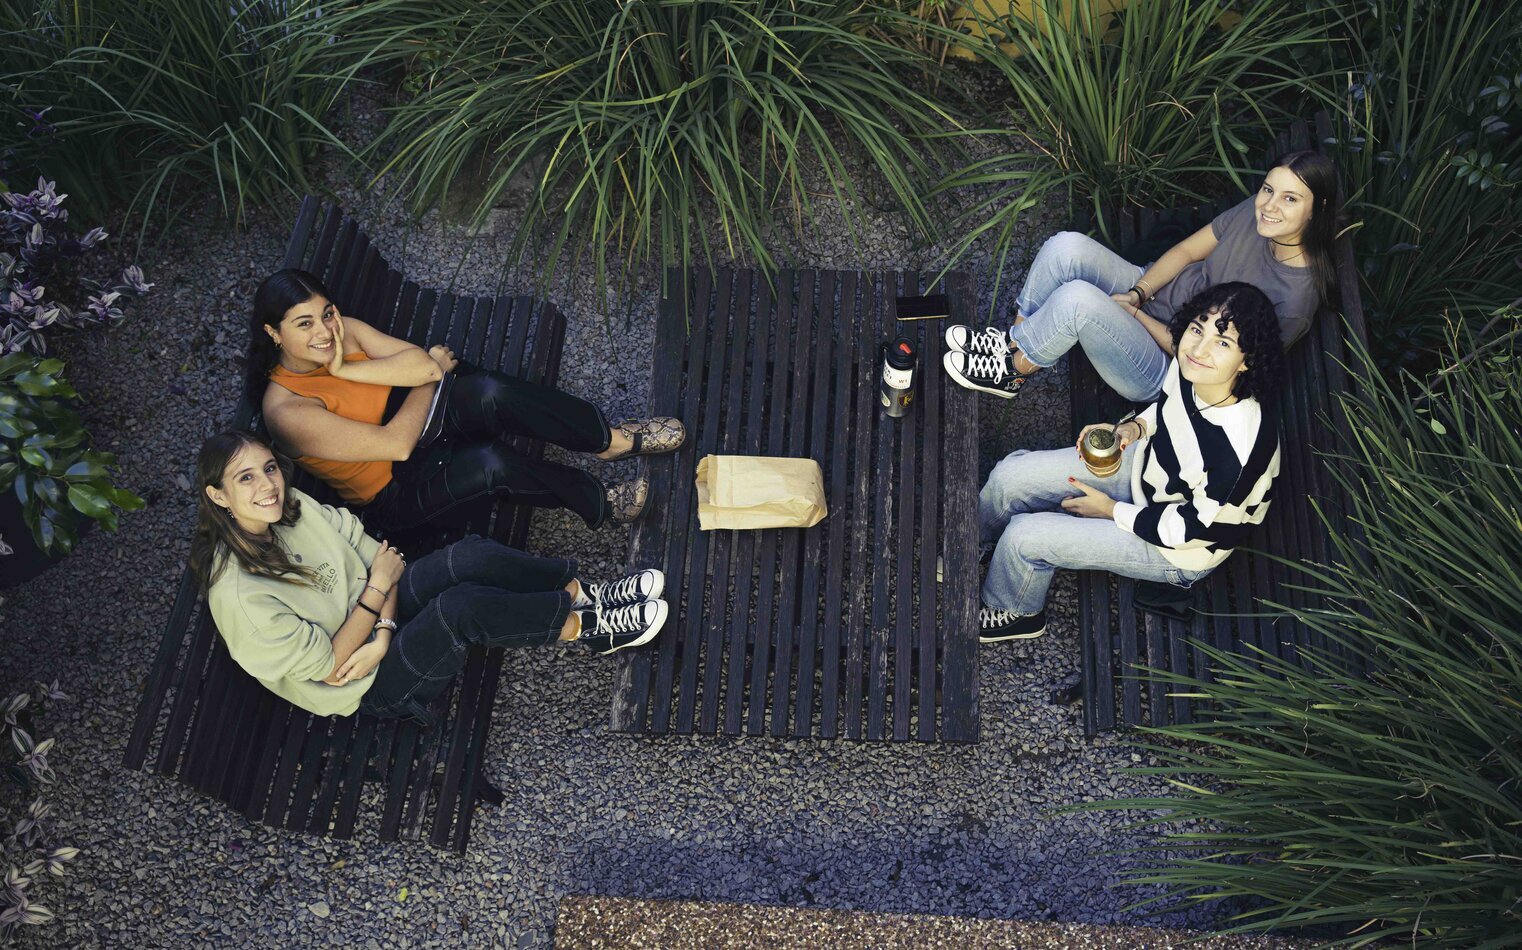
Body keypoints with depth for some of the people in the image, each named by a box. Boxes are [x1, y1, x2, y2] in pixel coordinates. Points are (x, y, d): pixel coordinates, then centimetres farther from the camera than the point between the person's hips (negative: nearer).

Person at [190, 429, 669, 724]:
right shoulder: (236, 594, -26)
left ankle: (580, 592, -5)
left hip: (376, 617, 7)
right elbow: (331, 667, -21)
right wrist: (378, 587, -17)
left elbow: (380, 557, -1)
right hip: (368, 687, -6)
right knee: (459, 606, -30)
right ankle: (585, 625, -12)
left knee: (470, 556, -19)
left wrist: (384, 633, -17)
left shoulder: (295, 507, -6)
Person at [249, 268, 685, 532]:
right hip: (393, 490, -6)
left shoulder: (342, 329, -5)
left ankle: (611, 438, -14)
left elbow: (421, 361, -15)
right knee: (490, 461, -34)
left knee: (487, 391, -27)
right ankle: (600, 503, -12)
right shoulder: (286, 411, -24)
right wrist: (433, 370, -13)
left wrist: (344, 369, -22)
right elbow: (396, 444, -25)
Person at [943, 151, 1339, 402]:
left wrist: (1134, 315, -15)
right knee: (1068, 246, -17)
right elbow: (1186, 251, 6)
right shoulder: (1255, 213, -5)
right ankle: (1013, 340, 3)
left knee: (1077, 298, -32)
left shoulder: (1295, 297, -23)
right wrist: (1139, 293, -10)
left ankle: (1014, 372, -4)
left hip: (1162, 372, -7)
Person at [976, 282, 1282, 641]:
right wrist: (1133, 428, -11)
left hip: (1177, 552, -6)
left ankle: (1014, 613, 21)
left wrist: (1111, 510, -13)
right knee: (1011, 476, 0)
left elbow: (1192, 528, -24)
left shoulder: (1238, 449, -40)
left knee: (1024, 536, -14)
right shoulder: (1190, 366, -20)